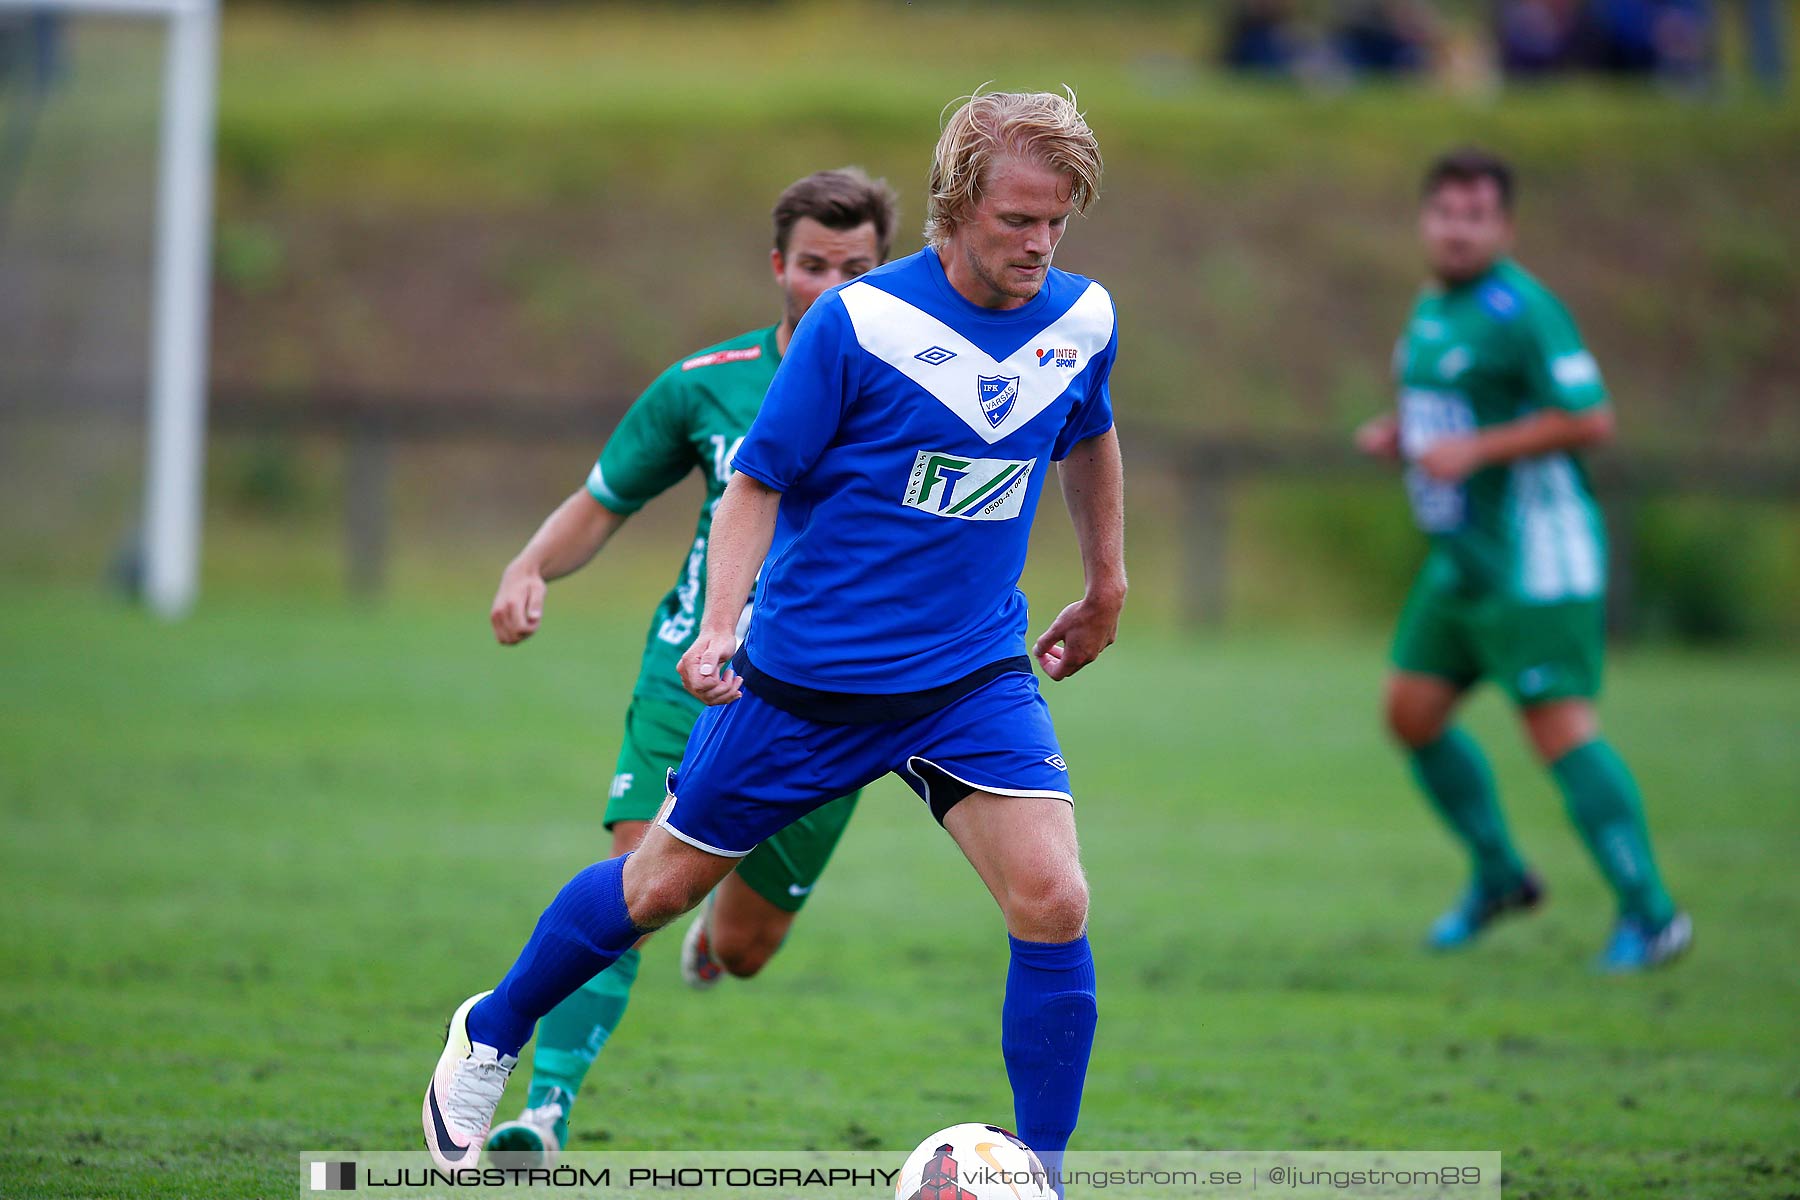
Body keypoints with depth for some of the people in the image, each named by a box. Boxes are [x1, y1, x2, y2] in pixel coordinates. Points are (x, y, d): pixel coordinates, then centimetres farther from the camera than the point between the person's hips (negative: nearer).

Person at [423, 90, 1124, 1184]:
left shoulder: (1084, 322, -2)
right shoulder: (859, 322, -17)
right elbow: (758, 479, -11)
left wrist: (1107, 588, 27)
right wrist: (720, 625, -23)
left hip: (976, 673, 3)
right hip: (808, 671, -3)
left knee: (1053, 903, -16)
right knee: (666, 883, 11)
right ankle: (491, 1035, 37)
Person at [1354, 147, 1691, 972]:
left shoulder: (1519, 310, -16)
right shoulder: (1431, 309, 13)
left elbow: (1590, 418, -21)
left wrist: (1474, 449, -22)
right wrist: (1395, 434, 8)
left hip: (1533, 558, -9)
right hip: (1461, 557, 9)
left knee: (1560, 727, -14)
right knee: (1411, 711, 10)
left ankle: (1650, 913, -10)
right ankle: (1498, 875, 27)